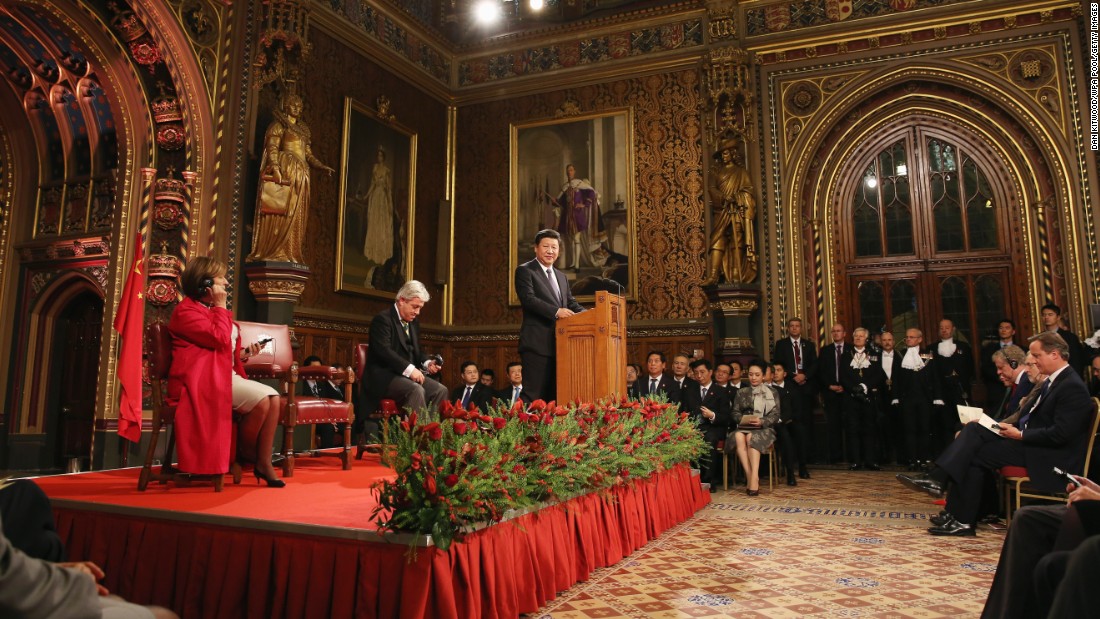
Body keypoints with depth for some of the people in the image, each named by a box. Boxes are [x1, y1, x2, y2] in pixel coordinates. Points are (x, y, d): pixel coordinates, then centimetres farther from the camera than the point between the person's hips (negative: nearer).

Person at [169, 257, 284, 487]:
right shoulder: (186, 310, -6)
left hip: (226, 374, 9)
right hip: (202, 379, -9)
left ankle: (264, 462, -13)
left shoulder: (213, 310, 23)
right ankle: (246, 454, -3)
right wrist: (221, 306, -8)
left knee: (273, 396, -13)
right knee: (260, 399, -26)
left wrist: (244, 354, 7)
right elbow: (219, 339, -19)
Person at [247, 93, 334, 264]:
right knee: (279, 213, -12)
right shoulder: (279, 125, 5)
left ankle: (289, 254, 0)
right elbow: (272, 148, -7)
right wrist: (275, 168, -22)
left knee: (295, 217, 1)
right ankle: (271, 253, -12)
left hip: (299, 177, 7)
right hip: (284, 173, -7)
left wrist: (323, 167, 6)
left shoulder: (302, 130, 25)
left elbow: (308, 154, 22)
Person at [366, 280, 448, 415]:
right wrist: (409, 368, -28)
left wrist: (427, 363, 0)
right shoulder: (382, 318, -9)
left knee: (440, 390, -14)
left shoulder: (414, 322, 17)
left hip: (408, 374, 8)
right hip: (385, 376, -8)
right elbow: (384, 350, -21)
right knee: (416, 390, -33)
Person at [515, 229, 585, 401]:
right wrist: (556, 311, -24)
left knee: (554, 394, 10)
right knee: (535, 394, -9)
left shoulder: (561, 277, 23)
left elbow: (571, 303, 19)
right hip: (537, 343, -7)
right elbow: (528, 299, -14)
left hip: (559, 344, 8)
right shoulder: (525, 271, -1)